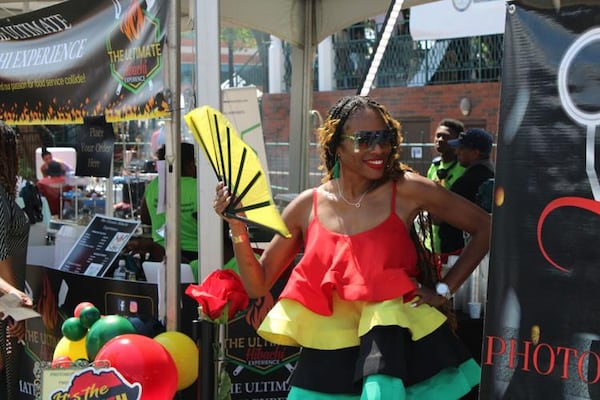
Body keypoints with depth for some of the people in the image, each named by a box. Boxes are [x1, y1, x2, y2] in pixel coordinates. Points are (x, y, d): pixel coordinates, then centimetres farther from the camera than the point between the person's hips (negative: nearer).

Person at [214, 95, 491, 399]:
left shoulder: (406, 191, -8)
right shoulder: (307, 207, -1)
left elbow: (485, 228, -1)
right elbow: (257, 286, 4)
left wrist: (444, 290, -3)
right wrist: (238, 227, -10)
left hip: (398, 342, -2)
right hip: (331, 351, 2)